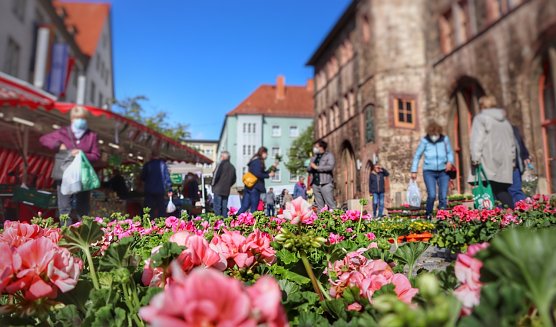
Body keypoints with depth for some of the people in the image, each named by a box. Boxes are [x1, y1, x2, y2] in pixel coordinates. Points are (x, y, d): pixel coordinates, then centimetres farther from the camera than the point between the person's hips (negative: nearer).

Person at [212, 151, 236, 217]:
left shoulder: (221, 165, -8)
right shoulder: (232, 167, 12)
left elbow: (216, 176, -12)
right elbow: (234, 179, 15)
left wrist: (213, 184, 1)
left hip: (218, 190, -6)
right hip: (226, 191, 6)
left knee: (217, 207, -4)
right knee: (224, 207, 11)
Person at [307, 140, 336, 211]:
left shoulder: (329, 155, 5)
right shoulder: (314, 158, 22)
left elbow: (330, 167, -11)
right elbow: (308, 169, 22)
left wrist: (316, 167, -8)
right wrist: (310, 168, -2)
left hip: (326, 183, -6)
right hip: (315, 184, 6)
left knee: (330, 204, -9)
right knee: (319, 206, 4)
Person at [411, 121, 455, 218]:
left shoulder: (445, 139, 2)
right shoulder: (425, 141, -2)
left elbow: (450, 152, 15)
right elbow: (417, 156, 6)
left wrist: (450, 162, -5)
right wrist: (414, 171, 3)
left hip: (443, 172, 2)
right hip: (429, 172, -2)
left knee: (443, 196, -4)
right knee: (432, 195, -15)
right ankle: (428, 215, 6)